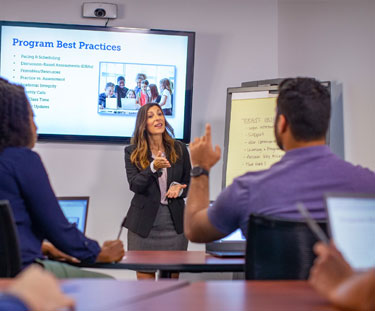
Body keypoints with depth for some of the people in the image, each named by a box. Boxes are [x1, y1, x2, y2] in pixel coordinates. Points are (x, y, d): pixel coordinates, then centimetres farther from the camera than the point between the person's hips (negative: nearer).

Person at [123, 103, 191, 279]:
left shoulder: (179, 149, 7)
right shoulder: (132, 152, 1)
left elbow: (189, 182, 15)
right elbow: (134, 185, -10)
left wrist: (179, 189, -8)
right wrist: (153, 168, -26)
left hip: (174, 222, 2)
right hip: (144, 222, -1)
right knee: (145, 274, 2)